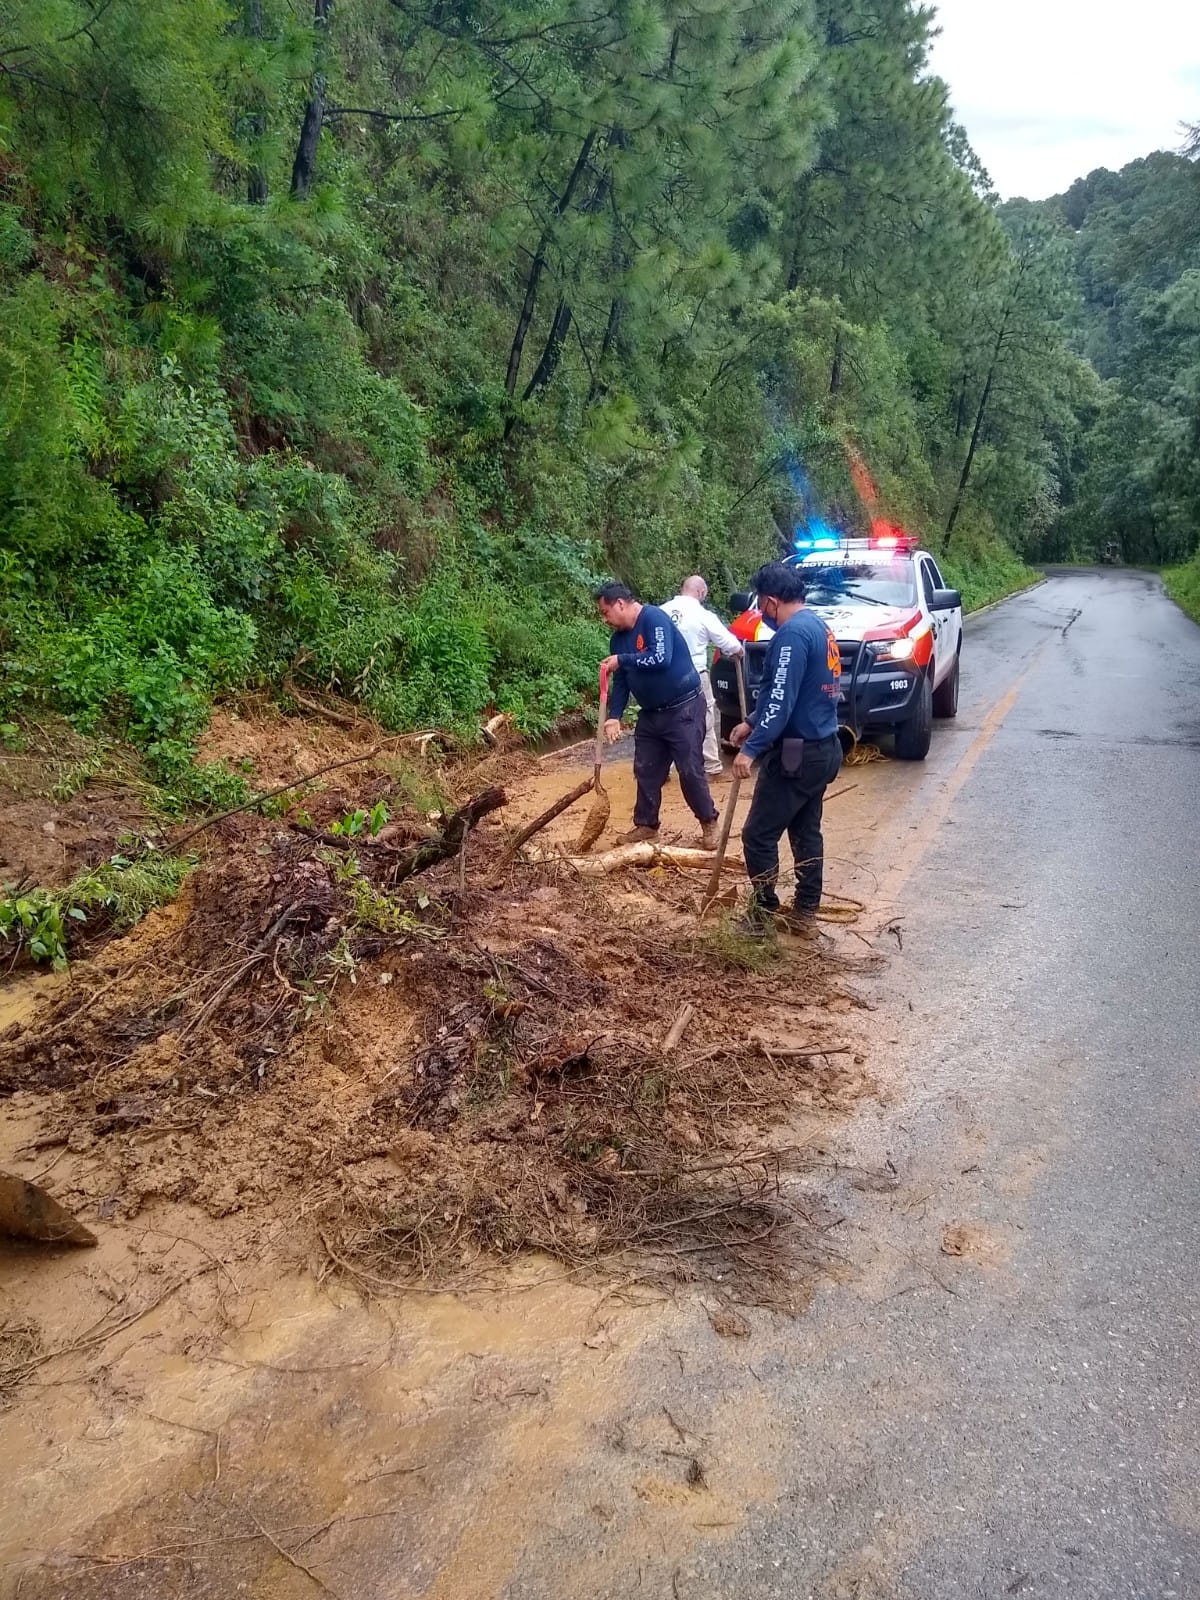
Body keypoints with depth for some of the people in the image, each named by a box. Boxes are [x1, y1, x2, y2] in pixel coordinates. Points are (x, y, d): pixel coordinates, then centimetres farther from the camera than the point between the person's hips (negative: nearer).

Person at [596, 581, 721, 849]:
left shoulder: (654, 618, -18)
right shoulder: (619, 638, 8)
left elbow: (661, 659, -31)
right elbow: (620, 682, 9)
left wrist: (622, 660, -22)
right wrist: (614, 716, -5)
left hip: (683, 708, -8)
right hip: (650, 713, 8)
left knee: (690, 771, -4)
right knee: (646, 771, 10)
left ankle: (709, 823, 11)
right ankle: (646, 824, 23)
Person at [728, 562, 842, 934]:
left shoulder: (792, 634, -18)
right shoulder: (818, 626, 13)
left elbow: (782, 700, -25)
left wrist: (751, 748, -25)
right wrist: (752, 723, 25)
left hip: (798, 754, -10)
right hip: (822, 748, 10)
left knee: (758, 835, -1)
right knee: (806, 832, 16)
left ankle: (764, 914, 7)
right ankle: (805, 914, 23)